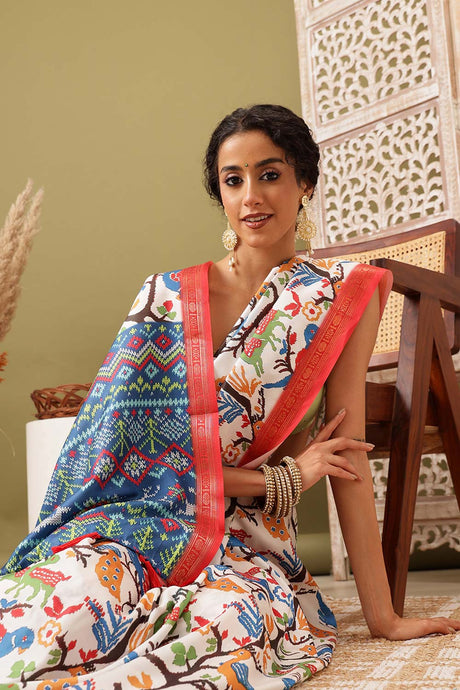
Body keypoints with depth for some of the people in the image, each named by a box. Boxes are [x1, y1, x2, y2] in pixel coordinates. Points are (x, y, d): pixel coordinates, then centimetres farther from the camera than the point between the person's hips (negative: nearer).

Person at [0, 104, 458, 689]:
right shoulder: (166, 297, 5)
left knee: (228, 627, -36)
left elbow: (346, 454, 0)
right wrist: (287, 475, -7)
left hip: (249, 551, 1)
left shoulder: (344, 294, 3)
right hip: (138, 525, -1)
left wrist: (381, 615, -2)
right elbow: (132, 449, -3)